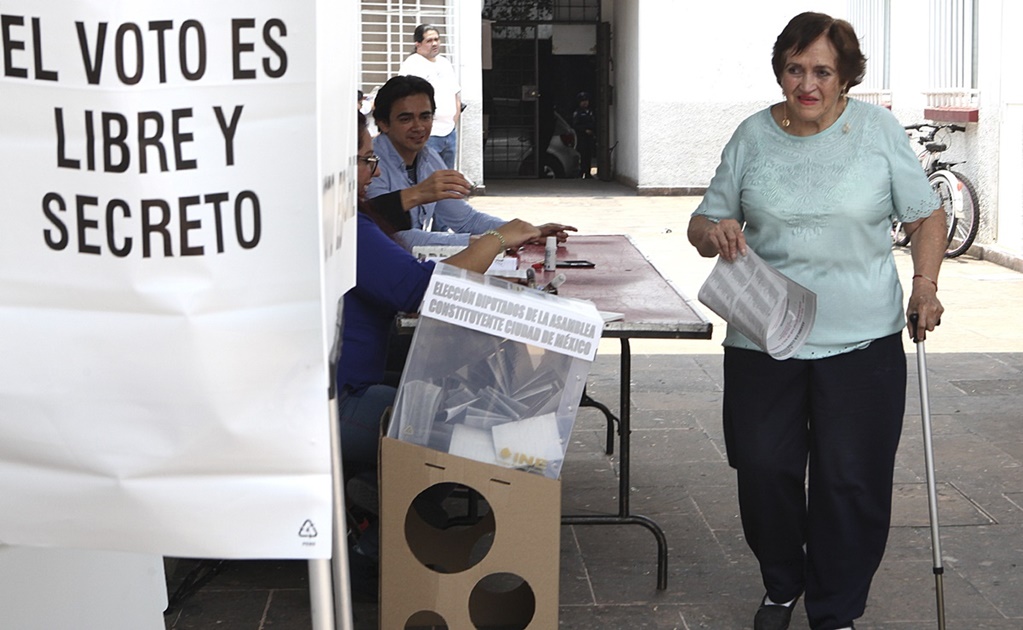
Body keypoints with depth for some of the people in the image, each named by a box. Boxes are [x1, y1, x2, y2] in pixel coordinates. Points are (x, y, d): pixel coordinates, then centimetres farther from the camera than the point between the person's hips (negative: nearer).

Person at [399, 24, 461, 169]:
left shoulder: (446, 64, 17)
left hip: (450, 132, 8)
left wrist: (454, 121, 13)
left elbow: (457, 95, 24)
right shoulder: (410, 65, -6)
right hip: (428, 135, -8)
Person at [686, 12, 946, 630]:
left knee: (852, 483, 2)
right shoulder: (753, 136, 3)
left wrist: (926, 285, -8)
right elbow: (703, 222, 8)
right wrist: (714, 232, -16)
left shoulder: (878, 129, -1)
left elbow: (927, 214, 7)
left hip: (861, 344, -2)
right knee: (764, 471, 9)